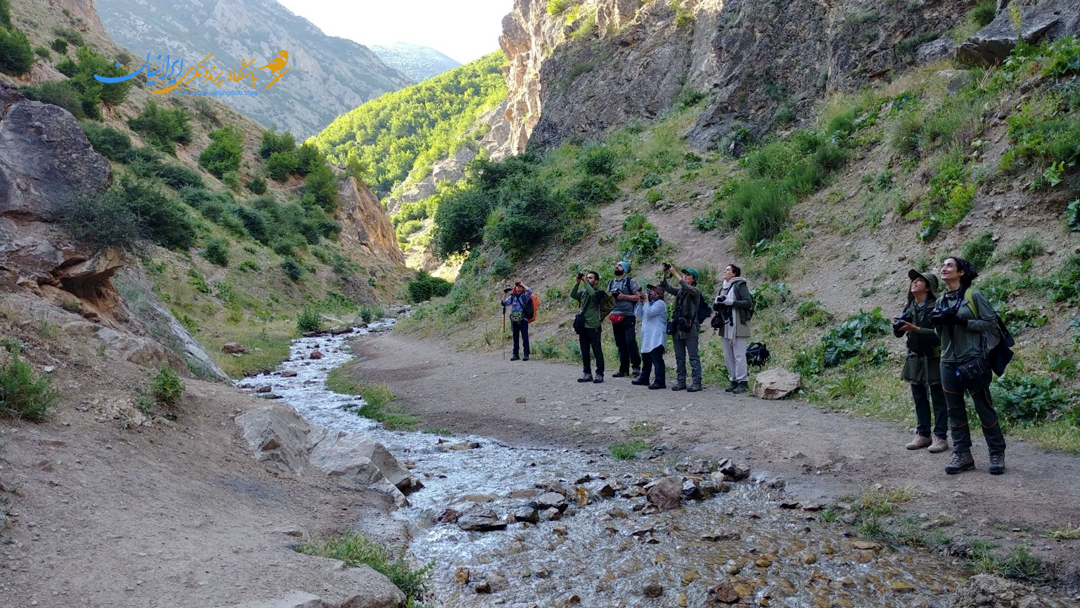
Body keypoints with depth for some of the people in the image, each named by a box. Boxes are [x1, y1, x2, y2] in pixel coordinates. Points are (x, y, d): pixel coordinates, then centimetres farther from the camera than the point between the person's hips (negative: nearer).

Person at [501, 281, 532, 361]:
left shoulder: (524, 296, -1)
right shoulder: (512, 296, 11)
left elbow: (530, 291, -21)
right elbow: (505, 303, 6)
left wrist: (523, 284, -10)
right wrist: (504, 295, -6)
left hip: (523, 320, -4)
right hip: (514, 320, 5)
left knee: (525, 338, -5)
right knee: (515, 338, 10)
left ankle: (526, 355, -2)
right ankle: (515, 355, 16)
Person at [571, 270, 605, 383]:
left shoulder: (598, 293, -3)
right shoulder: (583, 292, 12)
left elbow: (592, 294, -26)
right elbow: (572, 295, -5)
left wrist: (585, 282, -19)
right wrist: (577, 282, -14)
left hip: (593, 326, -6)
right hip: (583, 326, 6)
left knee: (597, 351, -2)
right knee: (584, 352, 8)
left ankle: (599, 374, 2)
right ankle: (587, 373, 15)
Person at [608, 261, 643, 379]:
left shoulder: (630, 281, 1)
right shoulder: (611, 283, 18)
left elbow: (638, 296, -5)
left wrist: (623, 296, -14)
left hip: (628, 316, -5)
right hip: (615, 317, 6)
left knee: (630, 341, -14)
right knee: (620, 344, 6)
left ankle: (636, 366, -2)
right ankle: (623, 369, 10)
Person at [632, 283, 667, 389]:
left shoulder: (660, 303, -7)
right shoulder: (649, 303, 21)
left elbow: (649, 312, -19)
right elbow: (639, 314, 16)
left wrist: (646, 301, -9)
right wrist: (641, 302, 7)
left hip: (656, 338, -10)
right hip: (647, 337, 10)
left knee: (657, 359, -12)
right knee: (646, 358, 18)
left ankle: (660, 381, -13)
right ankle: (644, 378, 29)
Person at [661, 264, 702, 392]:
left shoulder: (695, 291, -2)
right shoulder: (679, 291, 16)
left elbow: (687, 287, -23)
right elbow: (666, 288, 3)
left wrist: (675, 273, -24)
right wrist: (665, 274, -12)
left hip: (690, 328, -7)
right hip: (677, 328, 7)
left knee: (693, 356, -5)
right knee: (679, 357, 9)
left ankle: (697, 382, -3)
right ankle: (681, 381, 14)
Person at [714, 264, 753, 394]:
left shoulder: (739, 285, -4)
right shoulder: (723, 287, 18)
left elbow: (749, 303, -13)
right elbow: (715, 307, 20)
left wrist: (730, 302, -18)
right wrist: (717, 302, -3)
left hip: (738, 326, -8)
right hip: (726, 326, 8)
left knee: (739, 355, -6)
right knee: (728, 356, 8)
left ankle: (743, 382, -2)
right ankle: (734, 381, 15)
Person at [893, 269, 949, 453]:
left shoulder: (936, 306, -12)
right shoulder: (909, 307, 7)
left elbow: (939, 333, -19)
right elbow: (899, 334, 11)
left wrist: (916, 329, -26)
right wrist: (897, 325, -10)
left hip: (934, 358, -6)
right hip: (915, 358, 6)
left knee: (939, 400, 0)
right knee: (919, 399, 10)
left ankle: (940, 437, 5)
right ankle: (923, 434, 18)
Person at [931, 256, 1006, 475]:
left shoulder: (974, 295, -4)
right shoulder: (941, 301, 12)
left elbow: (991, 323, -9)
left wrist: (961, 321, -17)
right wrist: (937, 323, -3)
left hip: (973, 361, -6)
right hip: (949, 362, 6)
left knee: (984, 408, 0)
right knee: (955, 410, 5)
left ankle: (997, 454, 11)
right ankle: (962, 455, 10)